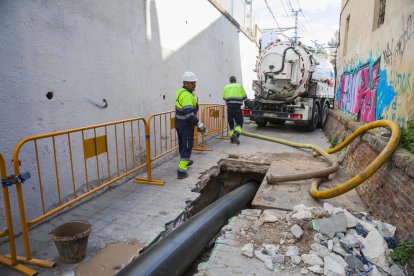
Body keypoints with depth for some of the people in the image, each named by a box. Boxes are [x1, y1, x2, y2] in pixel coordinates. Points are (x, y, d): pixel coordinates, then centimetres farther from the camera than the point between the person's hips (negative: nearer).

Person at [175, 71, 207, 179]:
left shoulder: (180, 92, 8)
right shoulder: (187, 95, -23)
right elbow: (189, 113, -33)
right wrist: (200, 125, -30)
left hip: (179, 123, 9)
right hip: (186, 125, -9)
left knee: (182, 144, 24)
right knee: (187, 147, -2)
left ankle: (184, 161, 45)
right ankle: (181, 170, -1)